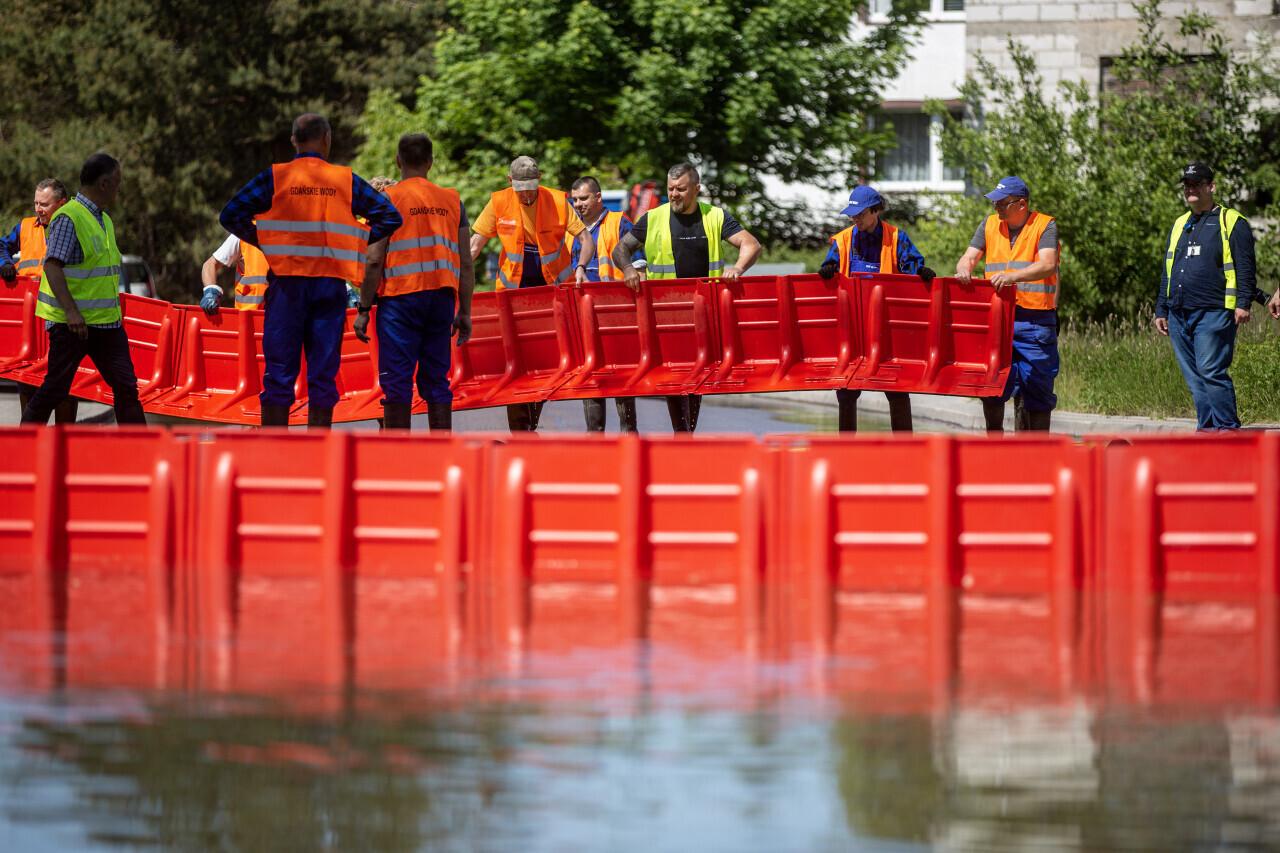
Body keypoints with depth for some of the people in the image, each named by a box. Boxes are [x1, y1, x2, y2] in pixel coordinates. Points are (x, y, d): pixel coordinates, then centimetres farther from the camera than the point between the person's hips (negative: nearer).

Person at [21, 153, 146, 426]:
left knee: (125, 384, 2)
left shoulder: (104, 220, 15)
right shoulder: (69, 218, -13)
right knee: (56, 388, -1)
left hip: (107, 322, 8)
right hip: (71, 322, -8)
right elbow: (53, 266, -22)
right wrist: (71, 311, -31)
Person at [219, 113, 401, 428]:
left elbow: (231, 215, -6)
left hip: (286, 282, -1)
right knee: (323, 375, 4)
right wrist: (355, 244, 8)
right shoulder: (346, 180, 5)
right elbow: (390, 216, 3)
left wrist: (264, 242, 5)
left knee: (279, 372, 1)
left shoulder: (275, 177, 0)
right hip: (331, 284, 1)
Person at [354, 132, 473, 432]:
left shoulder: (388, 198, -2)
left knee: (397, 383, -3)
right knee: (436, 381, 9)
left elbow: (375, 260, -7)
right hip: (441, 296, 4)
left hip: (400, 297, -4)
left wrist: (364, 309, -3)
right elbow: (466, 264, 9)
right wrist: (465, 312, 14)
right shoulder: (452, 200, 11)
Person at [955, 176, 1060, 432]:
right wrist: (964, 268, -17)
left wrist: (1014, 276, -33)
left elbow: (1048, 265, -17)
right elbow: (969, 257, 8)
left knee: (1037, 388, 0)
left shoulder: (1045, 226, -2)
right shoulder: (990, 224, 13)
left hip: (1035, 319, -4)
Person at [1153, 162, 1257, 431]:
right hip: (1179, 315, 7)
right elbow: (1167, 273, 25)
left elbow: (1245, 267, -5)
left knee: (1211, 371, -14)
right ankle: (1206, 428, 9)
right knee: (1194, 378, 5)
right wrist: (1161, 310, 20)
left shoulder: (1231, 222, 1)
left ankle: (1228, 428, -10)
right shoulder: (1180, 225, 22)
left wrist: (1243, 303, -15)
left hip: (1213, 314, -7)